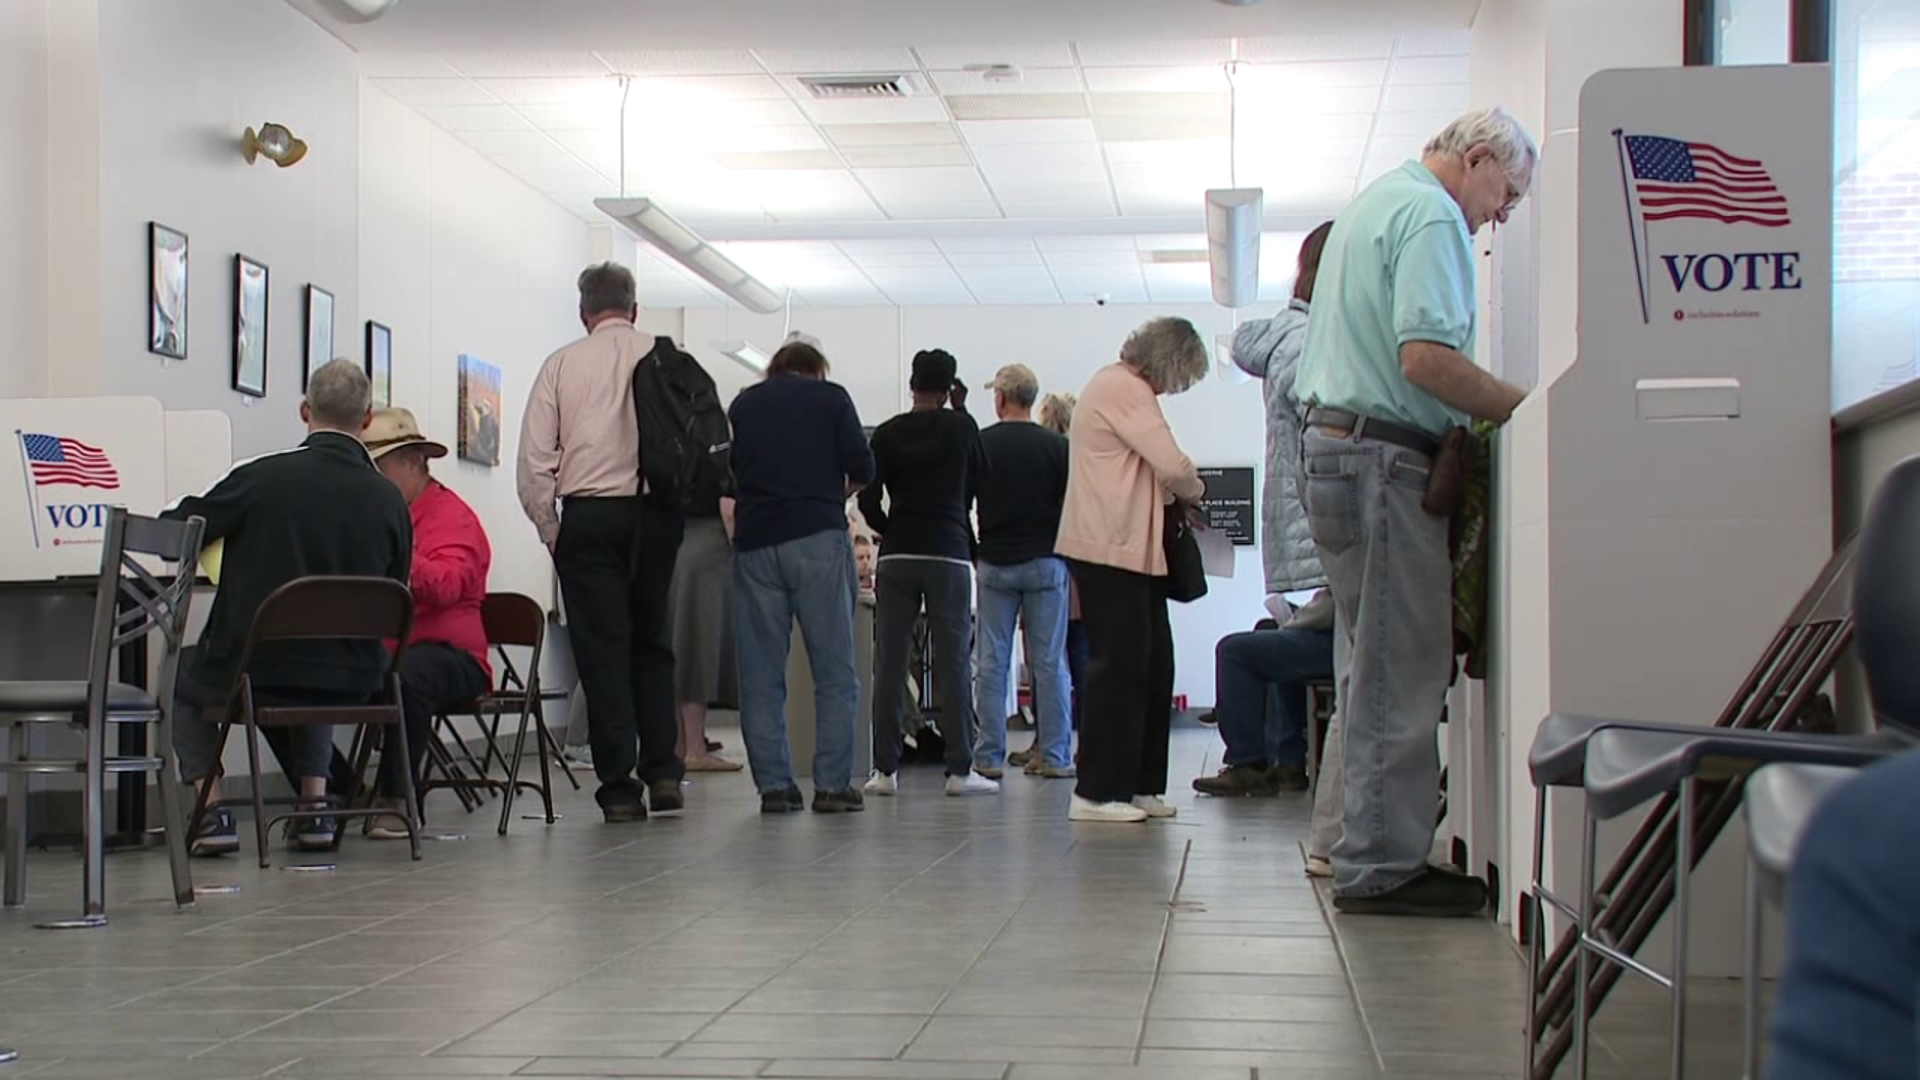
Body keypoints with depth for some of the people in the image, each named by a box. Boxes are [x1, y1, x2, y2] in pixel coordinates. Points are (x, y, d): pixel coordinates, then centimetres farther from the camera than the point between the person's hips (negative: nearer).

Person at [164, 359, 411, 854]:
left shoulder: (263, 475, -13)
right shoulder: (390, 499, -5)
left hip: (253, 674, -3)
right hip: (353, 684, 3)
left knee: (184, 673, 30)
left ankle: (213, 809, 14)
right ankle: (314, 803, 22)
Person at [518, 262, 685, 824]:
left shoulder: (562, 365, 4)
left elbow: (534, 462, 1)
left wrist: (552, 534, 8)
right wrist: (677, 508, 9)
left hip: (588, 514, -1)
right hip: (655, 512, 1)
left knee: (602, 649, 2)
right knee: (652, 644, 14)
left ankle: (619, 787, 0)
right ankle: (662, 772, 9)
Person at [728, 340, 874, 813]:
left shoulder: (742, 404, 16)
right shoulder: (830, 397, 8)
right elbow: (861, 468, 2)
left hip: (754, 541, 3)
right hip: (817, 538, -3)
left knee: (761, 674, 5)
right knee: (835, 671, 1)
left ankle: (773, 786, 3)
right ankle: (832, 785, -3)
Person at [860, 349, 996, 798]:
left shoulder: (887, 433, 4)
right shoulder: (961, 426, 1)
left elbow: (868, 499, -2)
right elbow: (978, 480, 17)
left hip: (897, 556, 2)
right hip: (949, 554, -2)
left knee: (889, 664, 3)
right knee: (953, 663, -1)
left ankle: (885, 769, 2)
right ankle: (960, 769, -3)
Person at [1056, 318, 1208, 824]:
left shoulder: (1119, 386, 20)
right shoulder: (1124, 389, -13)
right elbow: (1173, 465, -20)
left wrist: (1172, 495, 8)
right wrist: (1193, 491, 0)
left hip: (1131, 549, 10)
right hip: (1113, 549, -10)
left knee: (1152, 668, 10)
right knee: (1119, 668, -7)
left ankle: (1140, 785, 15)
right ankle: (1097, 792, -3)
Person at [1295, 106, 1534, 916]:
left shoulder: (1375, 202, 23)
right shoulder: (1432, 216, -10)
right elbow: (1426, 356, -22)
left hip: (1334, 445, 11)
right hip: (1384, 456, -10)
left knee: (1378, 666, 12)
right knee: (1403, 669, -7)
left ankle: (1376, 852, 16)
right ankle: (1382, 865, -4)